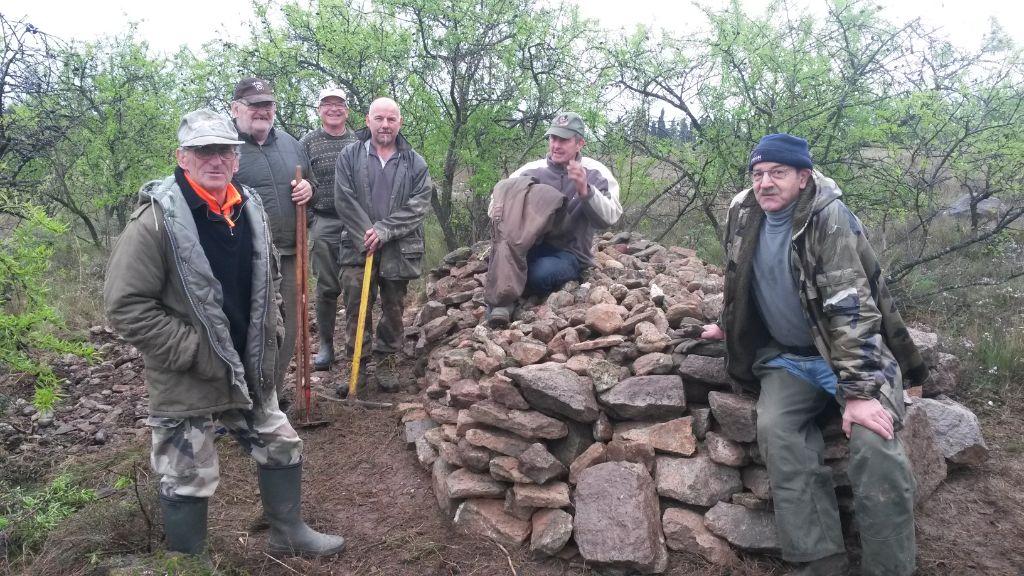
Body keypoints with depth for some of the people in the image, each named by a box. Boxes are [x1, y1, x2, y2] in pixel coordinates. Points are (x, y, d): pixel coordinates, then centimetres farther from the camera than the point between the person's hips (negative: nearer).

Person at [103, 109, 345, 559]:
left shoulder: (249, 209, 3)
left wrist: (271, 334, 8)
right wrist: (194, 351, -21)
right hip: (185, 382, -7)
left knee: (282, 448, 19)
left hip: (249, 370, 7)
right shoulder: (156, 219, -18)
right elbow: (125, 305, -20)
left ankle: (288, 532, 42)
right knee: (188, 480, 8)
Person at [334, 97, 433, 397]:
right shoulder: (349, 156, 3)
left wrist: (384, 230, -14)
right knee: (356, 309, -1)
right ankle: (358, 366, 10)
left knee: (393, 309, 10)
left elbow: (419, 205, -5)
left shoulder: (415, 163, 4)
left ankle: (388, 364, 23)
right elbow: (345, 202, -4)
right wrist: (366, 237, -13)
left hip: (398, 250, 1)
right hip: (358, 248, -1)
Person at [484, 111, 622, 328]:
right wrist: (499, 210, -21)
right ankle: (501, 301, -36)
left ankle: (503, 293, -9)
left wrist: (584, 190, -33)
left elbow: (609, 218, -15)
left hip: (569, 253, -2)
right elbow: (497, 201, 4)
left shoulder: (596, 174, -2)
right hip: (530, 248, 2)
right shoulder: (531, 170, 4)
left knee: (541, 273, -37)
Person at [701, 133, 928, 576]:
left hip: (855, 351, -4)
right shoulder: (743, 215, -1)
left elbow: (850, 304, -26)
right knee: (775, 430, -24)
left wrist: (858, 390, -31)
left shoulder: (830, 217, -19)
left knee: (874, 444, -28)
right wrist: (729, 327, 27)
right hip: (787, 356, 5)